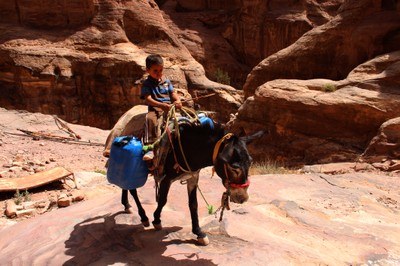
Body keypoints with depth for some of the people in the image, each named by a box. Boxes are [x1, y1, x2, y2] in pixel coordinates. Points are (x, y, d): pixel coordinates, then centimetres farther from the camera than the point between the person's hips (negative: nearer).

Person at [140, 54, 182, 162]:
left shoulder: (167, 82, 22)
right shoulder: (147, 84, 7)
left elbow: (173, 93, 18)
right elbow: (148, 99, -7)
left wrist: (178, 101, -8)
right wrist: (163, 105, -22)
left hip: (170, 107, 4)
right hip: (155, 109, -4)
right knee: (150, 118, -38)